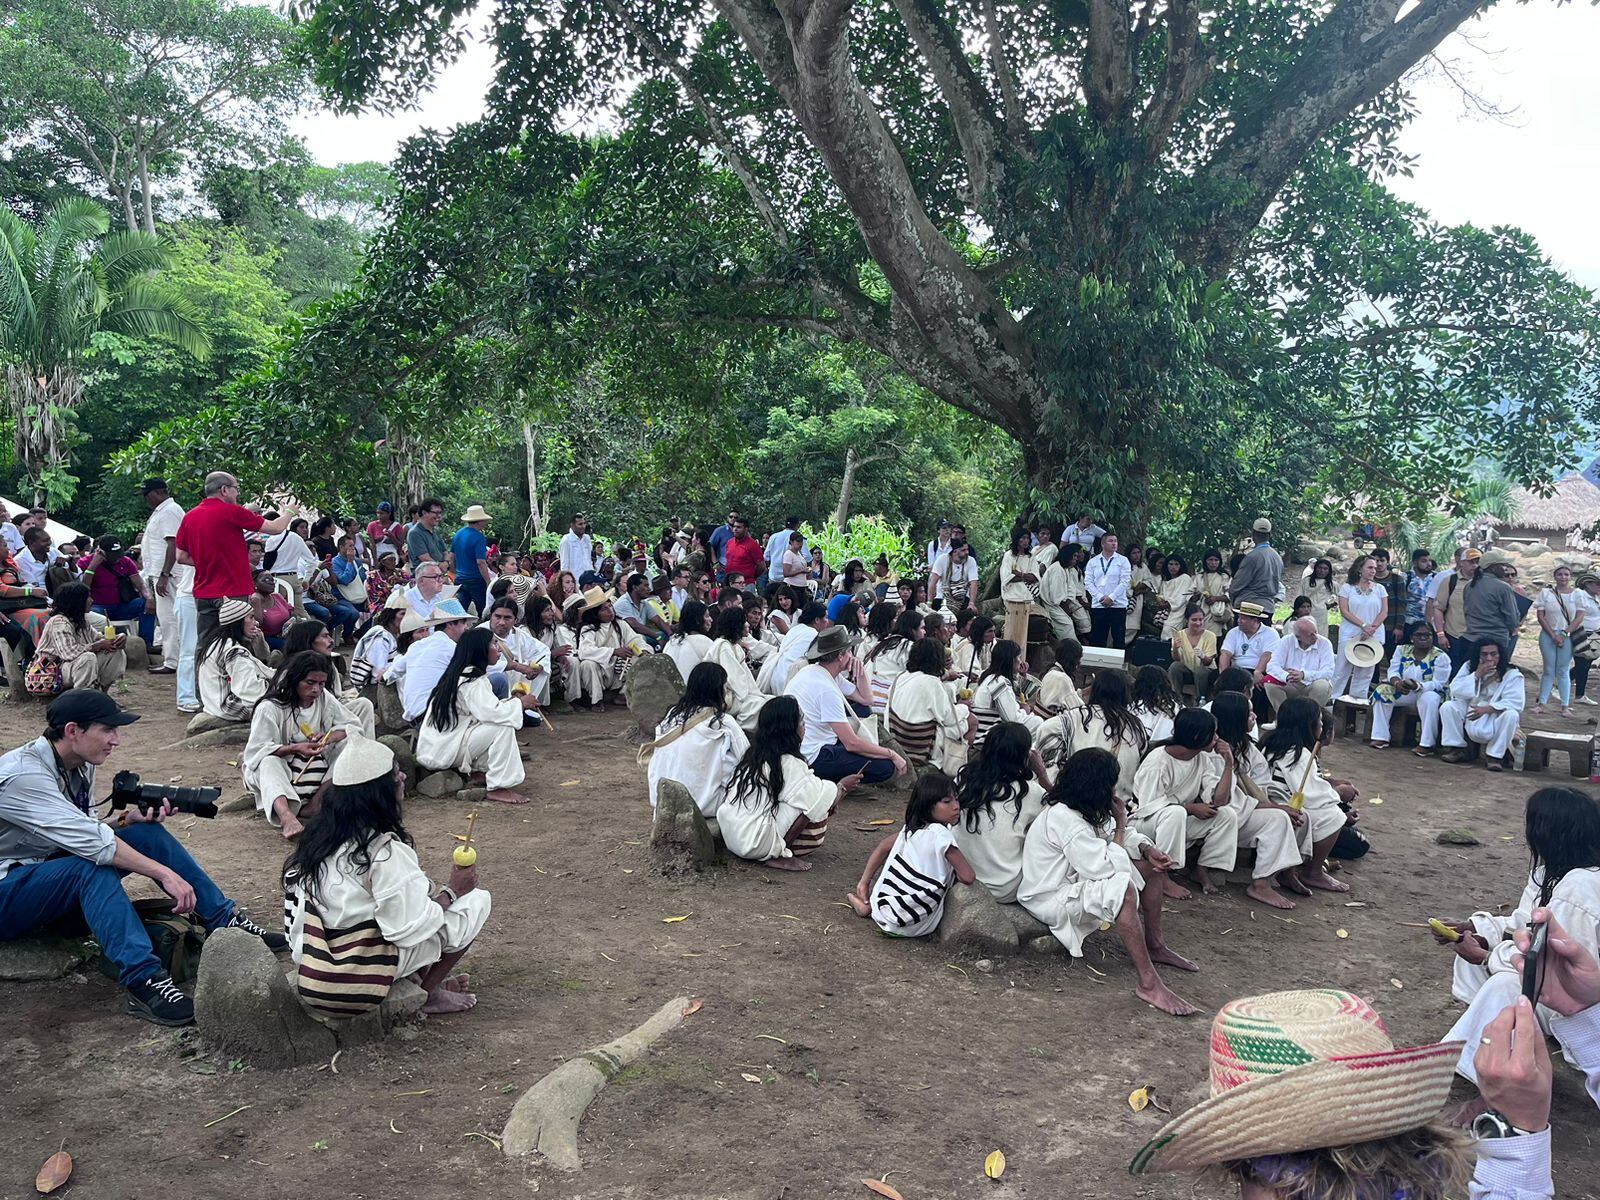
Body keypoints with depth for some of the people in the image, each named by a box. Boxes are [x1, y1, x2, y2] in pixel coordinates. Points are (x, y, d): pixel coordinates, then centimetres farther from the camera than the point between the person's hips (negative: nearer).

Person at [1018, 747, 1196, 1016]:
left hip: (1075, 881, 10)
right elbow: (1105, 869, -30)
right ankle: (1149, 984, -33)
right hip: (1050, 900, -10)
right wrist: (1120, 825, -17)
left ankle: (1155, 945, 17)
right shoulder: (1064, 820, -29)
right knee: (1123, 888, -35)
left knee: (1150, 865, 9)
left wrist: (1147, 848, -9)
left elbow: (1121, 835, 13)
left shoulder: (1085, 810, 1)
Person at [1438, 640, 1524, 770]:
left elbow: (1516, 702, -19)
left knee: (1511, 715, -33)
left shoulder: (1512, 674, -6)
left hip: (1496, 718, -2)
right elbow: (1455, 691, -8)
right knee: (1447, 706, -20)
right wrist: (1477, 675, -18)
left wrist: (1487, 708, -33)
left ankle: (1494, 756, -18)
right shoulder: (1468, 667, 4)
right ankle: (1456, 749, -7)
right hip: (1470, 713, 2)